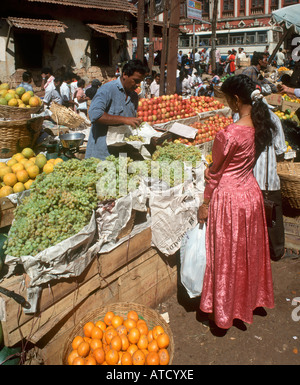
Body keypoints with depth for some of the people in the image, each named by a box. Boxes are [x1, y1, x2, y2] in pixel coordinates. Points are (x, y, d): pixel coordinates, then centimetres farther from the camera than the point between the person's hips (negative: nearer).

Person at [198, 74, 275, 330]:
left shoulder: (228, 134, -25)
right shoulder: (261, 127, -4)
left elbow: (215, 172, -15)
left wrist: (206, 204, -3)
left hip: (229, 197, -7)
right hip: (252, 192, 7)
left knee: (226, 257, 10)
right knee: (249, 251, 22)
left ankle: (224, 312, 30)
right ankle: (249, 300, 44)